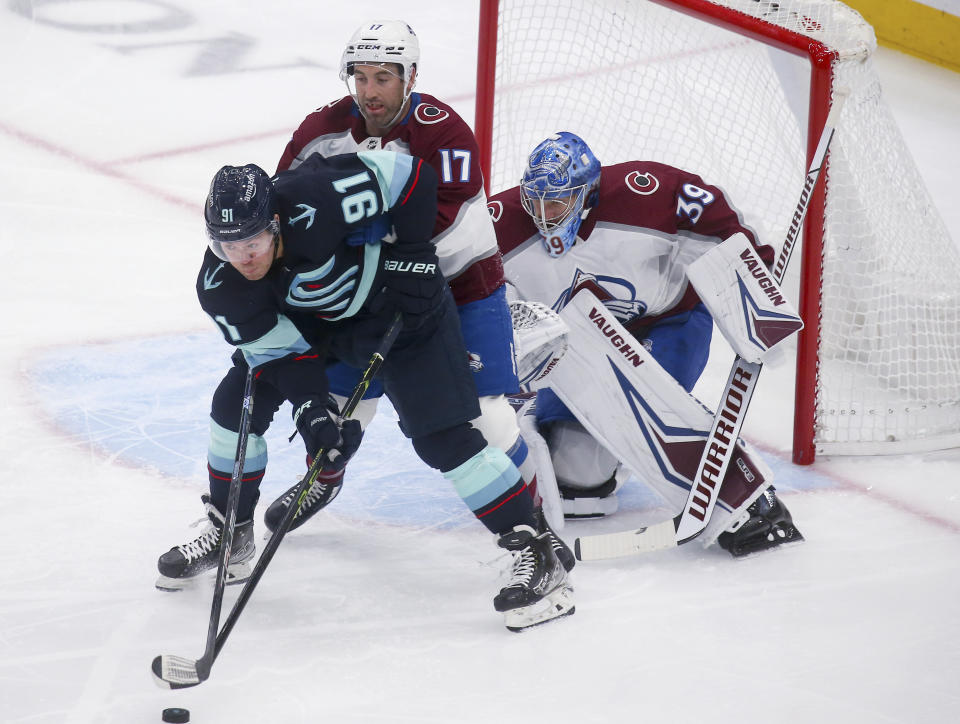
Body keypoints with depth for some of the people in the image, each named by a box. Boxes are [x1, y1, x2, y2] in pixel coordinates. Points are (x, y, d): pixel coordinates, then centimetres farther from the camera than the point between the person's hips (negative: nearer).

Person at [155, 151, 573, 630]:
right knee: (237, 402, 0)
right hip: (315, 318, 6)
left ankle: (535, 552, -12)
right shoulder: (219, 287, -22)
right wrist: (309, 405, -30)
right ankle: (230, 536, 21)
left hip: (400, 303, -6)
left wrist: (409, 255, -22)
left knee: (441, 436, -16)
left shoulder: (316, 202, -39)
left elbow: (411, 175, -28)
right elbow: (276, 349, -15)